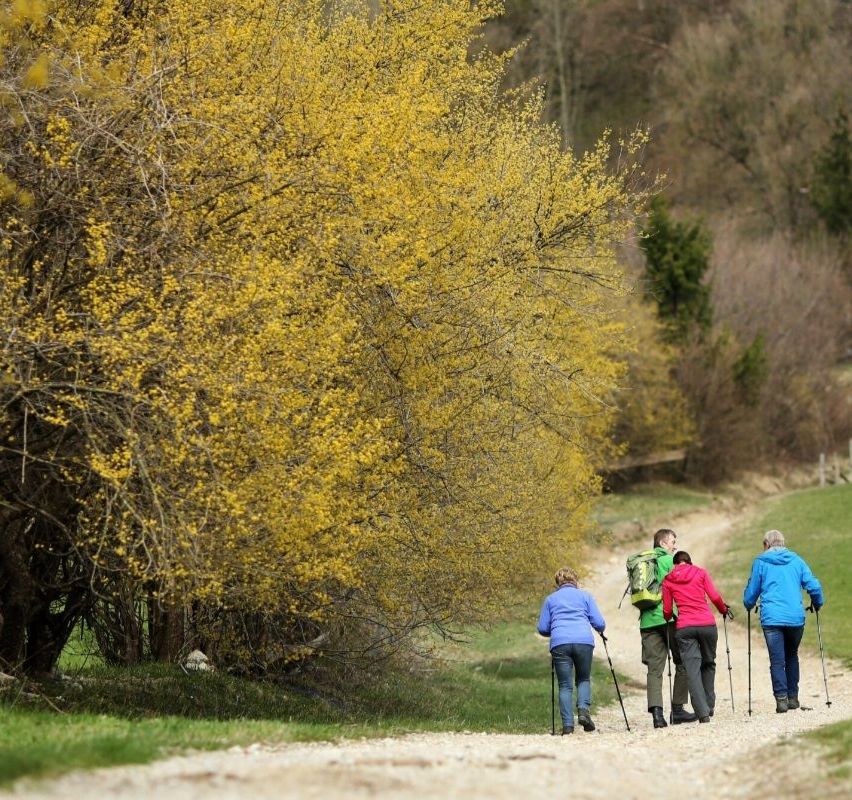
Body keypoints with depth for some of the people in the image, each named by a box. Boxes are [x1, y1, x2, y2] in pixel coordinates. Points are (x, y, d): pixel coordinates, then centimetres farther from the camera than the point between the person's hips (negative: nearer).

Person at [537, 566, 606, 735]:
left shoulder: (550, 599, 21)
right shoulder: (585, 596, 19)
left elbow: (542, 629, 17)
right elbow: (599, 623, 12)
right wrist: (601, 632, 35)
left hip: (560, 643, 0)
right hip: (584, 641, 0)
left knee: (565, 685, 4)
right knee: (583, 679, 18)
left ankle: (567, 725, -8)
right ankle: (584, 710, -8)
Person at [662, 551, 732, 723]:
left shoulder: (668, 580, 10)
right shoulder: (701, 573, 9)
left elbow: (667, 610, 9)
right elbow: (714, 597, 2)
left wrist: (669, 619, 30)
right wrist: (724, 609, 20)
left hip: (684, 628, 0)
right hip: (707, 624, 1)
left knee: (692, 670, -2)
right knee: (708, 664, 19)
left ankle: (702, 712, -13)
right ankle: (709, 706, 20)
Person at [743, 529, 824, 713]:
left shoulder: (760, 562, 7)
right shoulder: (796, 561, 11)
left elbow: (751, 591, 11)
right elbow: (813, 586, 6)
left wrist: (749, 605, 32)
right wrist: (817, 604, 24)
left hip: (771, 618, -2)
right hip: (795, 618, 2)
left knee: (777, 660, -2)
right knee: (792, 656, 19)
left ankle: (781, 698, -11)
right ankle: (793, 697, 17)